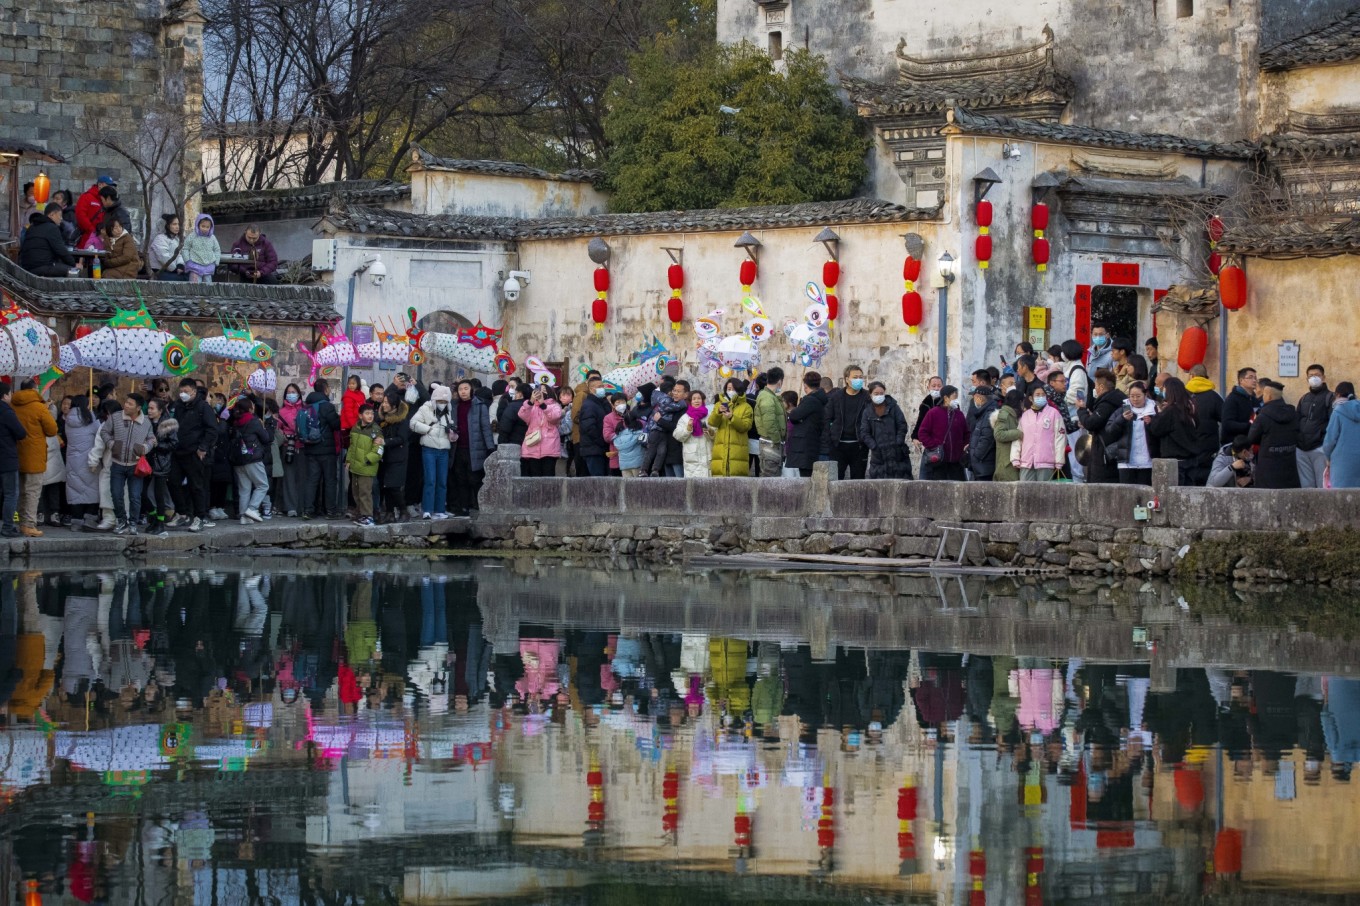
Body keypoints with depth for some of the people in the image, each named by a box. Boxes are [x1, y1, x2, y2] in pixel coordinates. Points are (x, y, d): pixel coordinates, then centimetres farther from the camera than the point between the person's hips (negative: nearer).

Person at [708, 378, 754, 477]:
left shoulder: (746, 407, 9)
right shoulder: (719, 405, 17)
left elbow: (745, 426, -5)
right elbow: (712, 423, 3)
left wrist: (732, 418, -19)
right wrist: (718, 412, -16)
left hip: (738, 450, -2)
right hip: (720, 449, 2)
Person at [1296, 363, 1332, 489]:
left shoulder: (1329, 397, 0)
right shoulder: (1304, 399, 20)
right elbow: (1297, 421, 21)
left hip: (1320, 448, -6)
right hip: (1302, 449, 6)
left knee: (1323, 485, -6)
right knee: (1305, 486, 8)